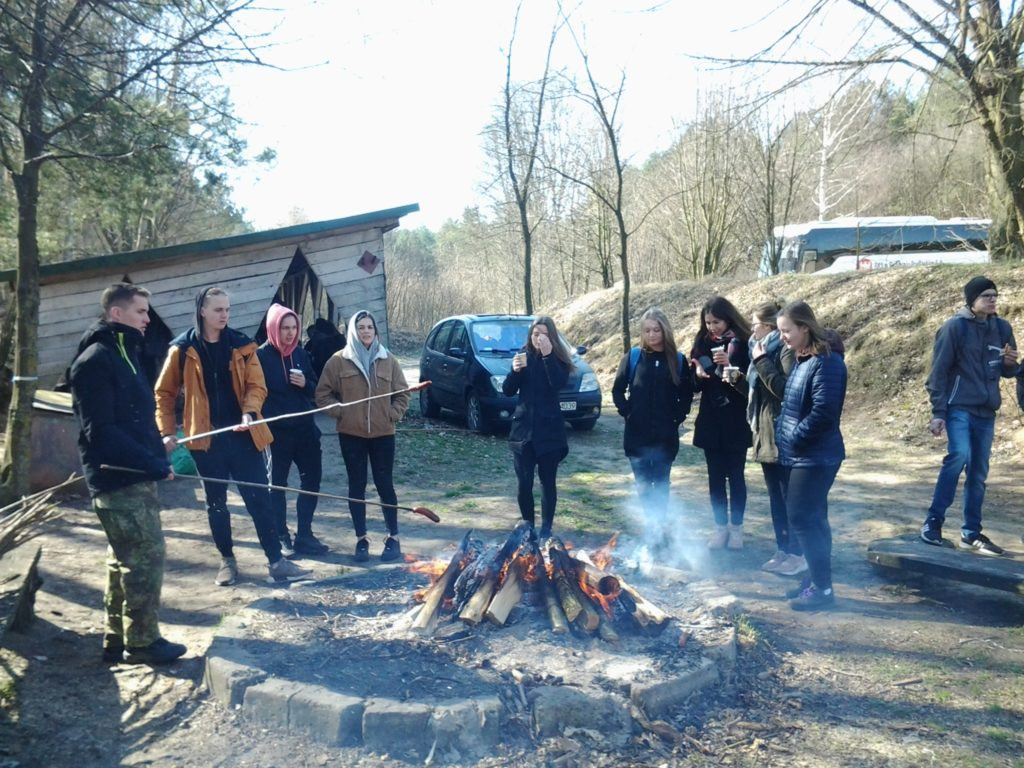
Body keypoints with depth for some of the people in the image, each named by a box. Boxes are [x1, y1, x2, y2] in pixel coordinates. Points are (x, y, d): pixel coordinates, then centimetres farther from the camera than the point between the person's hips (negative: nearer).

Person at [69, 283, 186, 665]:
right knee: (146, 558, -4)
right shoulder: (95, 360, -14)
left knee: (124, 560, 15)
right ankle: (141, 643, 8)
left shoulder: (124, 354, 16)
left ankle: (117, 640, 25)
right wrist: (154, 463, -21)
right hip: (119, 480, -10)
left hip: (133, 476, 10)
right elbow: (101, 431, -21)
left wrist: (156, 455, 7)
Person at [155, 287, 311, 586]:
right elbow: (164, 393, 6)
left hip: (242, 435, 1)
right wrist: (167, 432, 1)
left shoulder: (242, 345, 3)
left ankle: (276, 560, 5)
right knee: (216, 502, 10)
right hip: (207, 438, 0)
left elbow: (256, 385, -2)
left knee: (259, 498, 0)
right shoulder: (182, 349, 0)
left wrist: (250, 413, -20)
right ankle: (227, 560, 25)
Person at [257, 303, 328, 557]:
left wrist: (305, 384, -9)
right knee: (277, 484, 8)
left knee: (311, 479, 8)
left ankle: (304, 534, 21)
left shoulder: (300, 353, 6)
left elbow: (314, 388, 13)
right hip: (276, 431, -5)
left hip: (305, 428, 5)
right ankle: (282, 538, 19)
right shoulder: (261, 356, -9)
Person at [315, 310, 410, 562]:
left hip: (383, 433, 0)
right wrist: (339, 412, -7)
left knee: (385, 485, 4)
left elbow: (402, 393, 9)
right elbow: (323, 394, 3)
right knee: (357, 486, 7)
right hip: (351, 434, 0)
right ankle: (361, 539, 17)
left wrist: (393, 415, -3)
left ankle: (393, 538, 16)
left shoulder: (388, 360, 3)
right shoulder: (338, 360, -1)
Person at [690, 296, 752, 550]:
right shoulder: (702, 343, 5)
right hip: (710, 422, 4)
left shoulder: (743, 344, -7)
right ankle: (721, 526, 20)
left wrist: (731, 367, -26)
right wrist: (698, 375, -12)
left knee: (735, 476, 6)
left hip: (736, 422, -3)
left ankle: (736, 527, 19)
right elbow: (694, 385, 10)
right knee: (715, 477, 9)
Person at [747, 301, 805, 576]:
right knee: (776, 497, 14)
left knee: (790, 497, -1)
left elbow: (785, 388, -24)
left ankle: (798, 554, 9)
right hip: (765, 432, 9)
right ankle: (782, 550, 22)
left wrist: (761, 362, -19)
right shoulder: (763, 349, 15)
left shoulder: (786, 349, -13)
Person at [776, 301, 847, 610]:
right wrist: (783, 433, 7)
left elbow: (823, 412, -25)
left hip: (816, 457, -10)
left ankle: (822, 587, 4)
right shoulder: (801, 360, 12)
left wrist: (794, 438, -17)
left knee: (803, 518, -6)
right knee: (811, 519, 15)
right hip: (801, 455, 10)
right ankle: (816, 579, 26)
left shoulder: (826, 362, -18)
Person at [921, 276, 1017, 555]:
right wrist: (938, 412, -13)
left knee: (979, 473, 7)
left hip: (986, 411, 5)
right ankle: (933, 522, -15)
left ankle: (971, 532, 16)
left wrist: (1010, 363, -8)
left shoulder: (1002, 328, 7)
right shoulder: (954, 327, -7)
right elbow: (939, 372, -8)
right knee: (959, 454, -24)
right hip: (959, 407, -5)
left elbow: (1007, 371, 17)